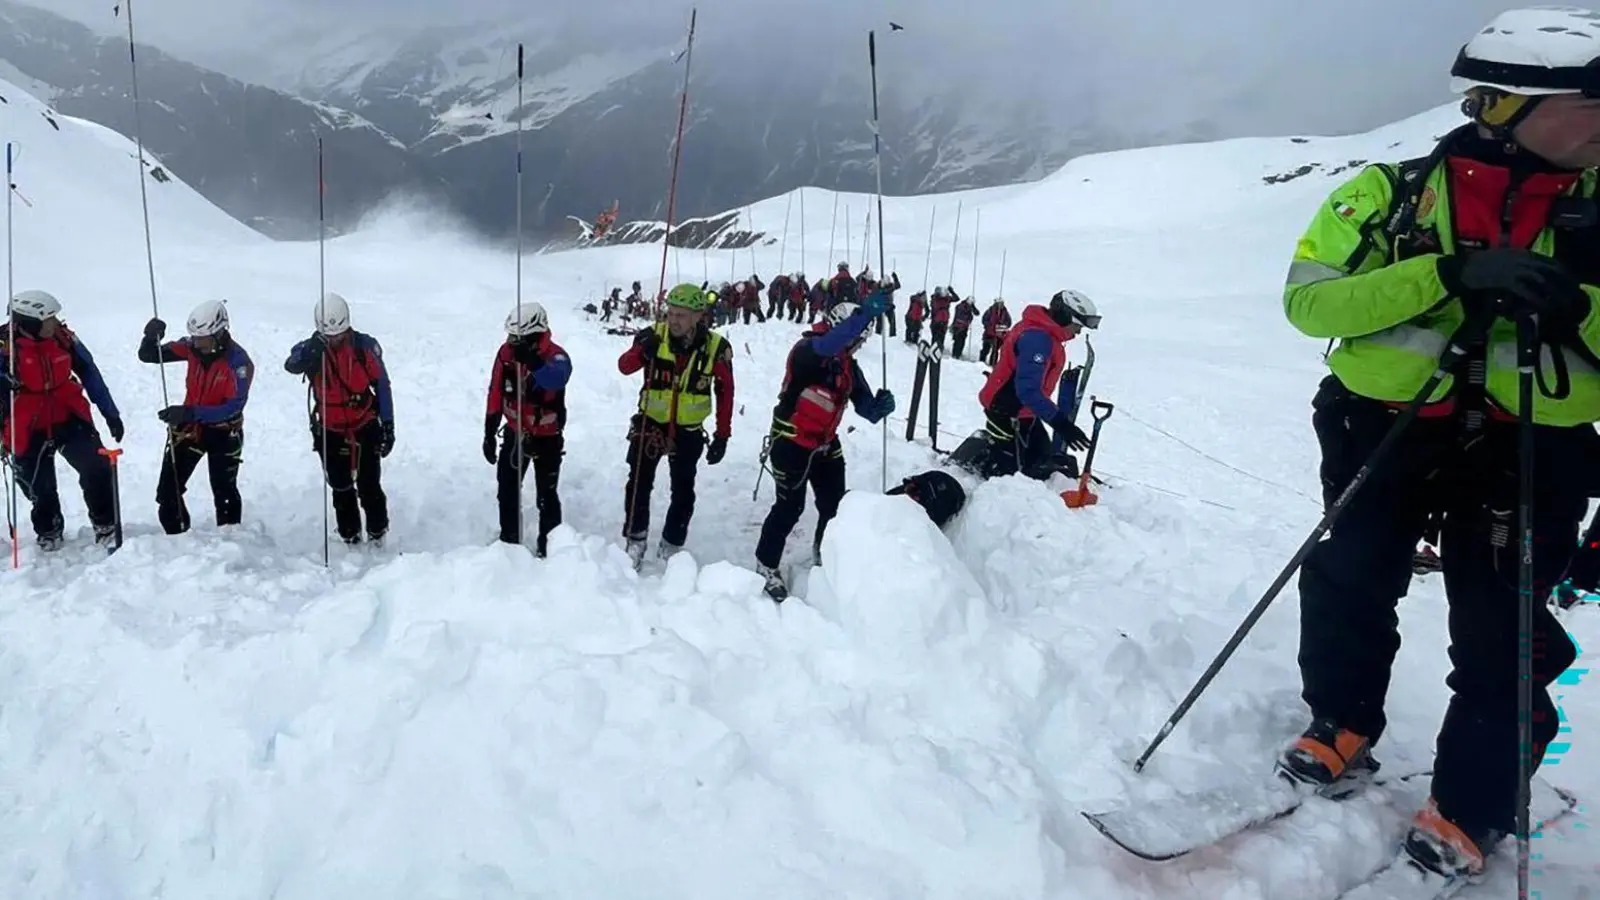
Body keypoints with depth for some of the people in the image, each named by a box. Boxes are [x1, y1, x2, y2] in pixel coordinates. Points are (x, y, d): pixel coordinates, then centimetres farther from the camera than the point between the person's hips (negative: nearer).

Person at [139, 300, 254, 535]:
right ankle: (177, 535, 26)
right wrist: (151, 338, -25)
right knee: (168, 489, 7)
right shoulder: (191, 347, -9)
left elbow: (234, 407, -28)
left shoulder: (238, 361, -23)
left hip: (223, 432, -4)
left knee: (224, 494, 4)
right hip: (188, 426, 5)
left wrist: (189, 412, -35)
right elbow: (147, 356, -2)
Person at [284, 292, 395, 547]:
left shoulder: (365, 346, -10)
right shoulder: (312, 349, -9)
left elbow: (382, 385, -2)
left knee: (370, 487, 3)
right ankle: (350, 538, 23)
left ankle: (377, 535, 18)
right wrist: (309, 353, -53)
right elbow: (291, 365, -30)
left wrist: (388, 425, -2)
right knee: (341, 489, 11)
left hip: (366, 427, -1)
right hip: (330, 432, 2)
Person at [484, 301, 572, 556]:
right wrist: (489, 433, 3)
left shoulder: (556, 356, -23)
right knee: (507, 491, 14)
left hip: (547, 437, -5)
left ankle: (549, 545, 19)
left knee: (546, 496, 4)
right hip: (514, 433, 5)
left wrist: (532, 361, -66)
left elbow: (556, 378, -48)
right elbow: (495, 394, 0)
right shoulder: (506, 352, -9)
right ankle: (509, 540, 32)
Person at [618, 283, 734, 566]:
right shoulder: (654, 335, -14)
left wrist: (723, 435, -5)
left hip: (688, 430, 0)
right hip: (650, 422, 0)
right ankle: (635, 540, 22)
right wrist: (642, 351, -40)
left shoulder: (716, 347, -13)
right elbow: (624, 366, -19)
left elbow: (725, 392, -4)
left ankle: (672, 546, 26)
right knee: (639, 482, 5)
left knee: (683, 492, 10)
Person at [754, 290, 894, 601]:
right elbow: (828, 345, -42)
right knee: (791, 506, -3)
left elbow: (866, 407, 0)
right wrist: (867, 313, -52)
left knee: (834, 503, 11)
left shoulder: (850, 367, 4)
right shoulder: (807, 350, -18)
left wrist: (881, 406, -24)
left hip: (825, 443, 7)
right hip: (791, 441, -7)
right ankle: (766, 564, 17)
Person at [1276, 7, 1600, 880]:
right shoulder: (1393, 193, -6)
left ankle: (1468, 813, 20)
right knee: (1349, 586, 8)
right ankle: (1341, 729, 33)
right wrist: (1450, 274, -25)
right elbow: (1307, 297, -16)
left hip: (1529, 448, 1)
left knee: (1503, 637, 3)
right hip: (1387, 426, -1)